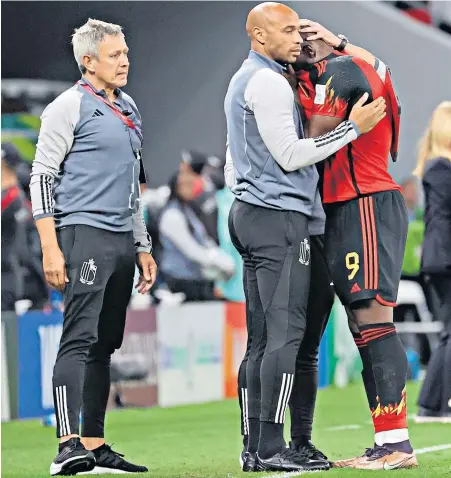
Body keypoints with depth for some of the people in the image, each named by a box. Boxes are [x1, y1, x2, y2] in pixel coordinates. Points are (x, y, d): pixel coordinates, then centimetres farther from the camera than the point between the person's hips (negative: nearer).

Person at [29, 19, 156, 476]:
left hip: (122, 240, 8)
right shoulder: (70, 106, -4)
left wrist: (143, 247, 23)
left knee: (105, 345, 8)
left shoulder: (128, 109, 20)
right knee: (79, 339, -15)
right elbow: (42, 177, -8)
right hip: (84, 234, -8)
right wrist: (50, 248, -16)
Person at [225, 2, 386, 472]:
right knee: (285, 333, -11)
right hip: (279, 217, -10)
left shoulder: (242, 81, 20)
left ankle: (255, 448, 6)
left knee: (261, 339, 7)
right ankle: (272, 449, -14)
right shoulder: (267, 83, -11)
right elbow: (290, 156, -15)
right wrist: (352, 128, -14)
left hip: (248, 215, 10)